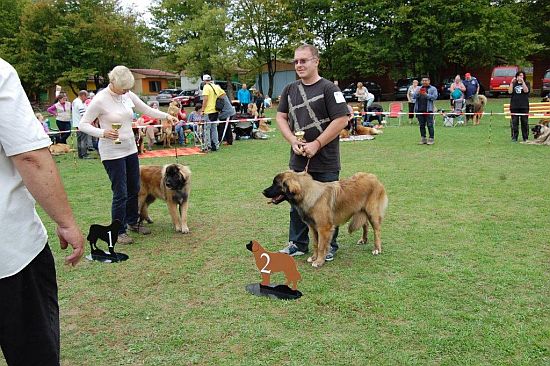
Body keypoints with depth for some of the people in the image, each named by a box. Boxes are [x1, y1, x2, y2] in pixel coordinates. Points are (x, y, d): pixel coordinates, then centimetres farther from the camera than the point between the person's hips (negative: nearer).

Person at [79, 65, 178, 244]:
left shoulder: (128, 95, 2)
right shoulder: (100, 100, -16)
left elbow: (147, 110, 14)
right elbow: (83, 124, -13)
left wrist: (166, 116, 4)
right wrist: (103, 133, -28)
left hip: (130, 149, 7)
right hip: (112, 152, -7)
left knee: (134, 189, 16)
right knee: (120, 193, -3)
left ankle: (132, 222, 34)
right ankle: (119, 231, 11)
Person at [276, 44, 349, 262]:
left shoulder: (329, 89, -9)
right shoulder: (290, 89, 9)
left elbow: (342, 120, -15)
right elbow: (281, 117, 10)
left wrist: (316, 144, -17)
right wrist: (293, 141, -7)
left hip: (325, 161, -5)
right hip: (298, 160, 5)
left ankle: (328, 246, 24)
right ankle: (297, 244, 28)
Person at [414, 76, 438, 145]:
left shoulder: (433, 89, 6)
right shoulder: (418, 88, 18)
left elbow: (435, 97, -6)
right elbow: (414, 96, 8)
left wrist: (426, 95, -17)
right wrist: (418, 93, -13)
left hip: (428, 110, -4)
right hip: (419, 110, 4)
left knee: (430, 125, -5)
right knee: (421, 125, 8)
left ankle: (431, 139, -2)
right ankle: (423, 139, 15)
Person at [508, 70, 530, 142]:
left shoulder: (527, 83, 8)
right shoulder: (513, 83, 12)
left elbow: (526, 90, -11)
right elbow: (510, 92, -3)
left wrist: (522, 81, -13)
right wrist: (512, 82, -8)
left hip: (524, 106, -1)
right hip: (514, 106, 1)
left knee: (525, 122, 1)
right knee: (514, 122, 0)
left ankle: (525, 137, 8)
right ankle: (514, 137, 6)